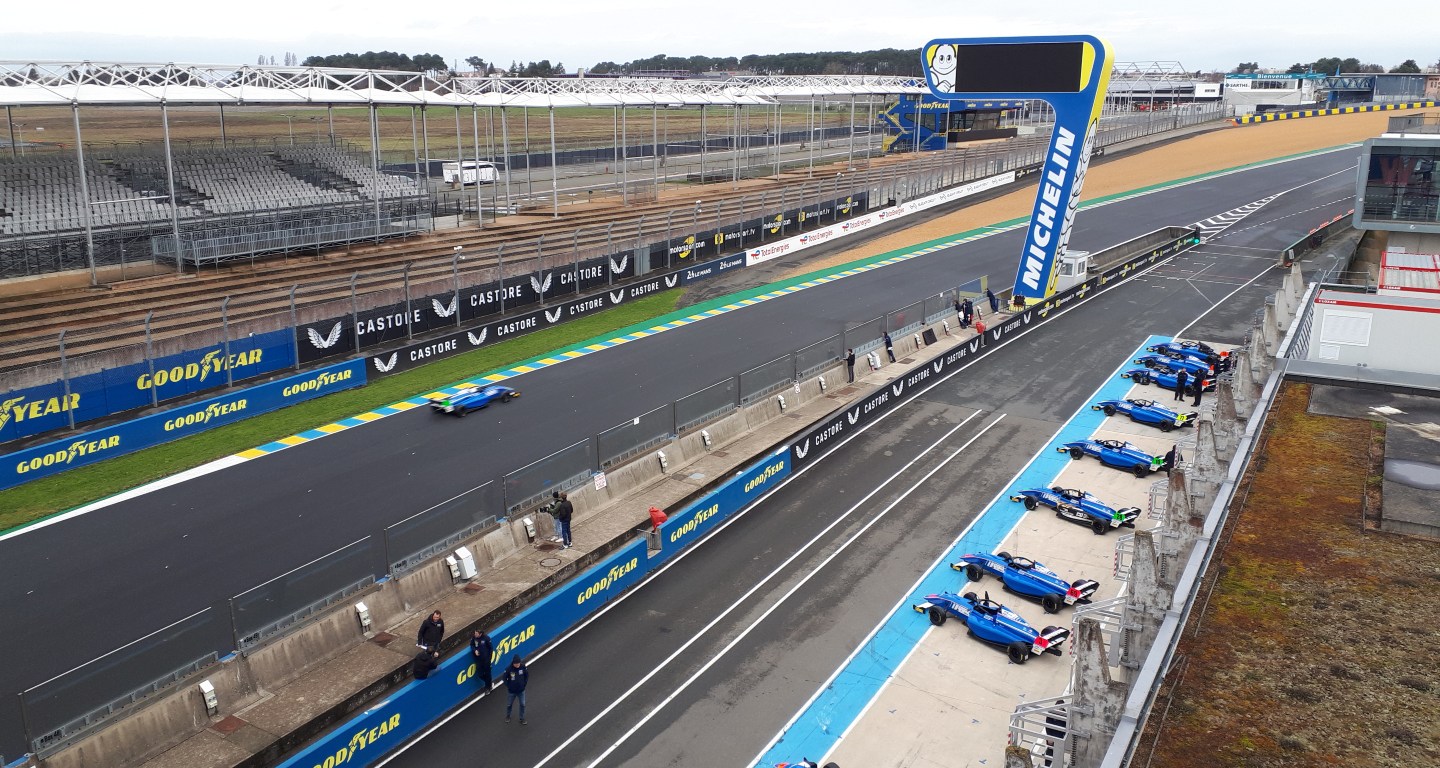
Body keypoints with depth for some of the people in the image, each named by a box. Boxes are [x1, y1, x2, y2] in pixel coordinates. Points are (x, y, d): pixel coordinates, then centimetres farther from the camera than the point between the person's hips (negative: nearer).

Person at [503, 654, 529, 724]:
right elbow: (504, 678, -11)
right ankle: (508, 716, 46)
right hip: (511, 691, -1)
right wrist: (508, 686, -8)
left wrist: (525, 684, -1)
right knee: (509, 704, 19)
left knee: (522, 705, 13)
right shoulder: (508, 669, -26)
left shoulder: (523, 667, -19)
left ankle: (522, 718, 32)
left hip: (521, 690, 1)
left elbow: (527, 675, -1)